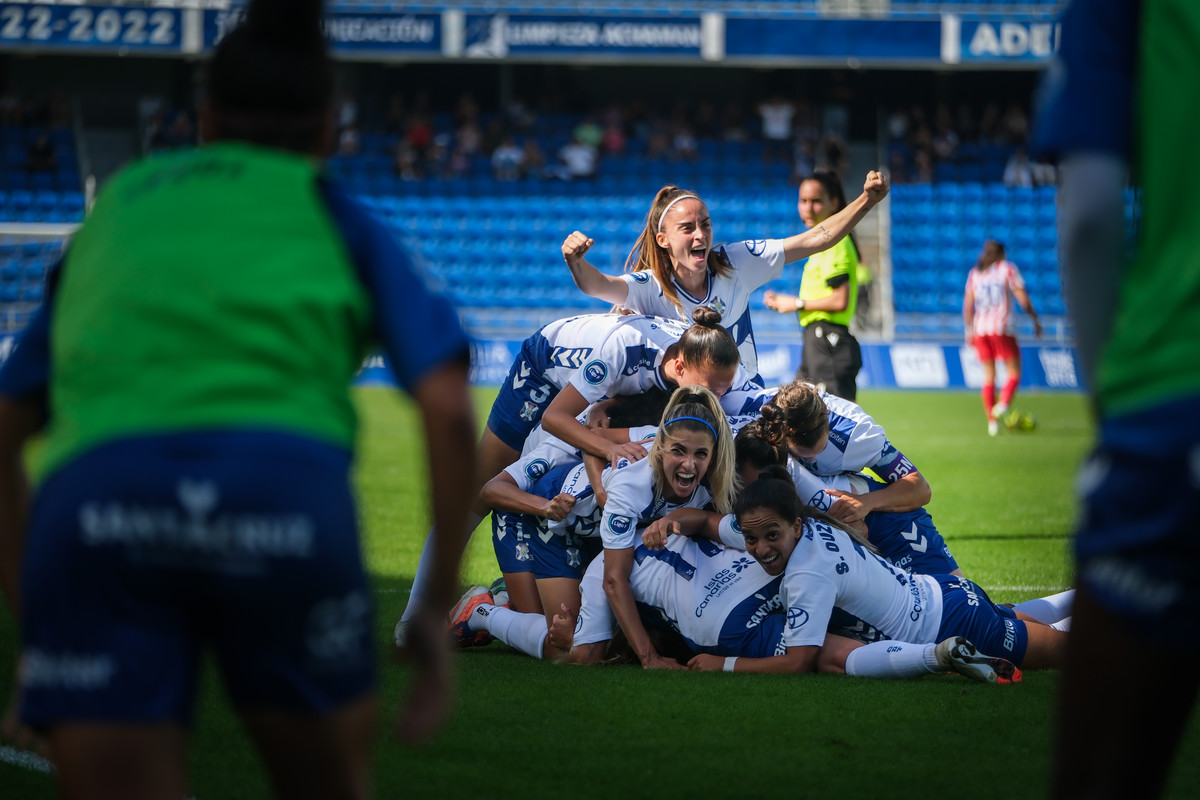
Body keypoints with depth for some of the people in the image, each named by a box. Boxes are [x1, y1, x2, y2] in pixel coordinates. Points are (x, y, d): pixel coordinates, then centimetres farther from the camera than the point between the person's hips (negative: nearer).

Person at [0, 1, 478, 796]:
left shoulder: (116, 207, 34)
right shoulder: (344, 220, 26)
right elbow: (449, 406, 9)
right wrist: (441, 610, 15)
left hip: (90, 499, 1)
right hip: (286, 490, -1)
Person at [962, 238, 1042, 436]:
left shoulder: (975, 273, 13)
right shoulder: (1008, 269, 3)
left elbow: (968, 306, 8)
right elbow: (1023, 300, -2)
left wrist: (969, 331, 14)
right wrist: (1035, 320, 8)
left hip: (980, 330, 4)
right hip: (1001, 328, -4)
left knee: (989, 376, 8)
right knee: (1014, 371, 4)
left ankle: (992, 420, 2)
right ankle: (1003, 405, -20)